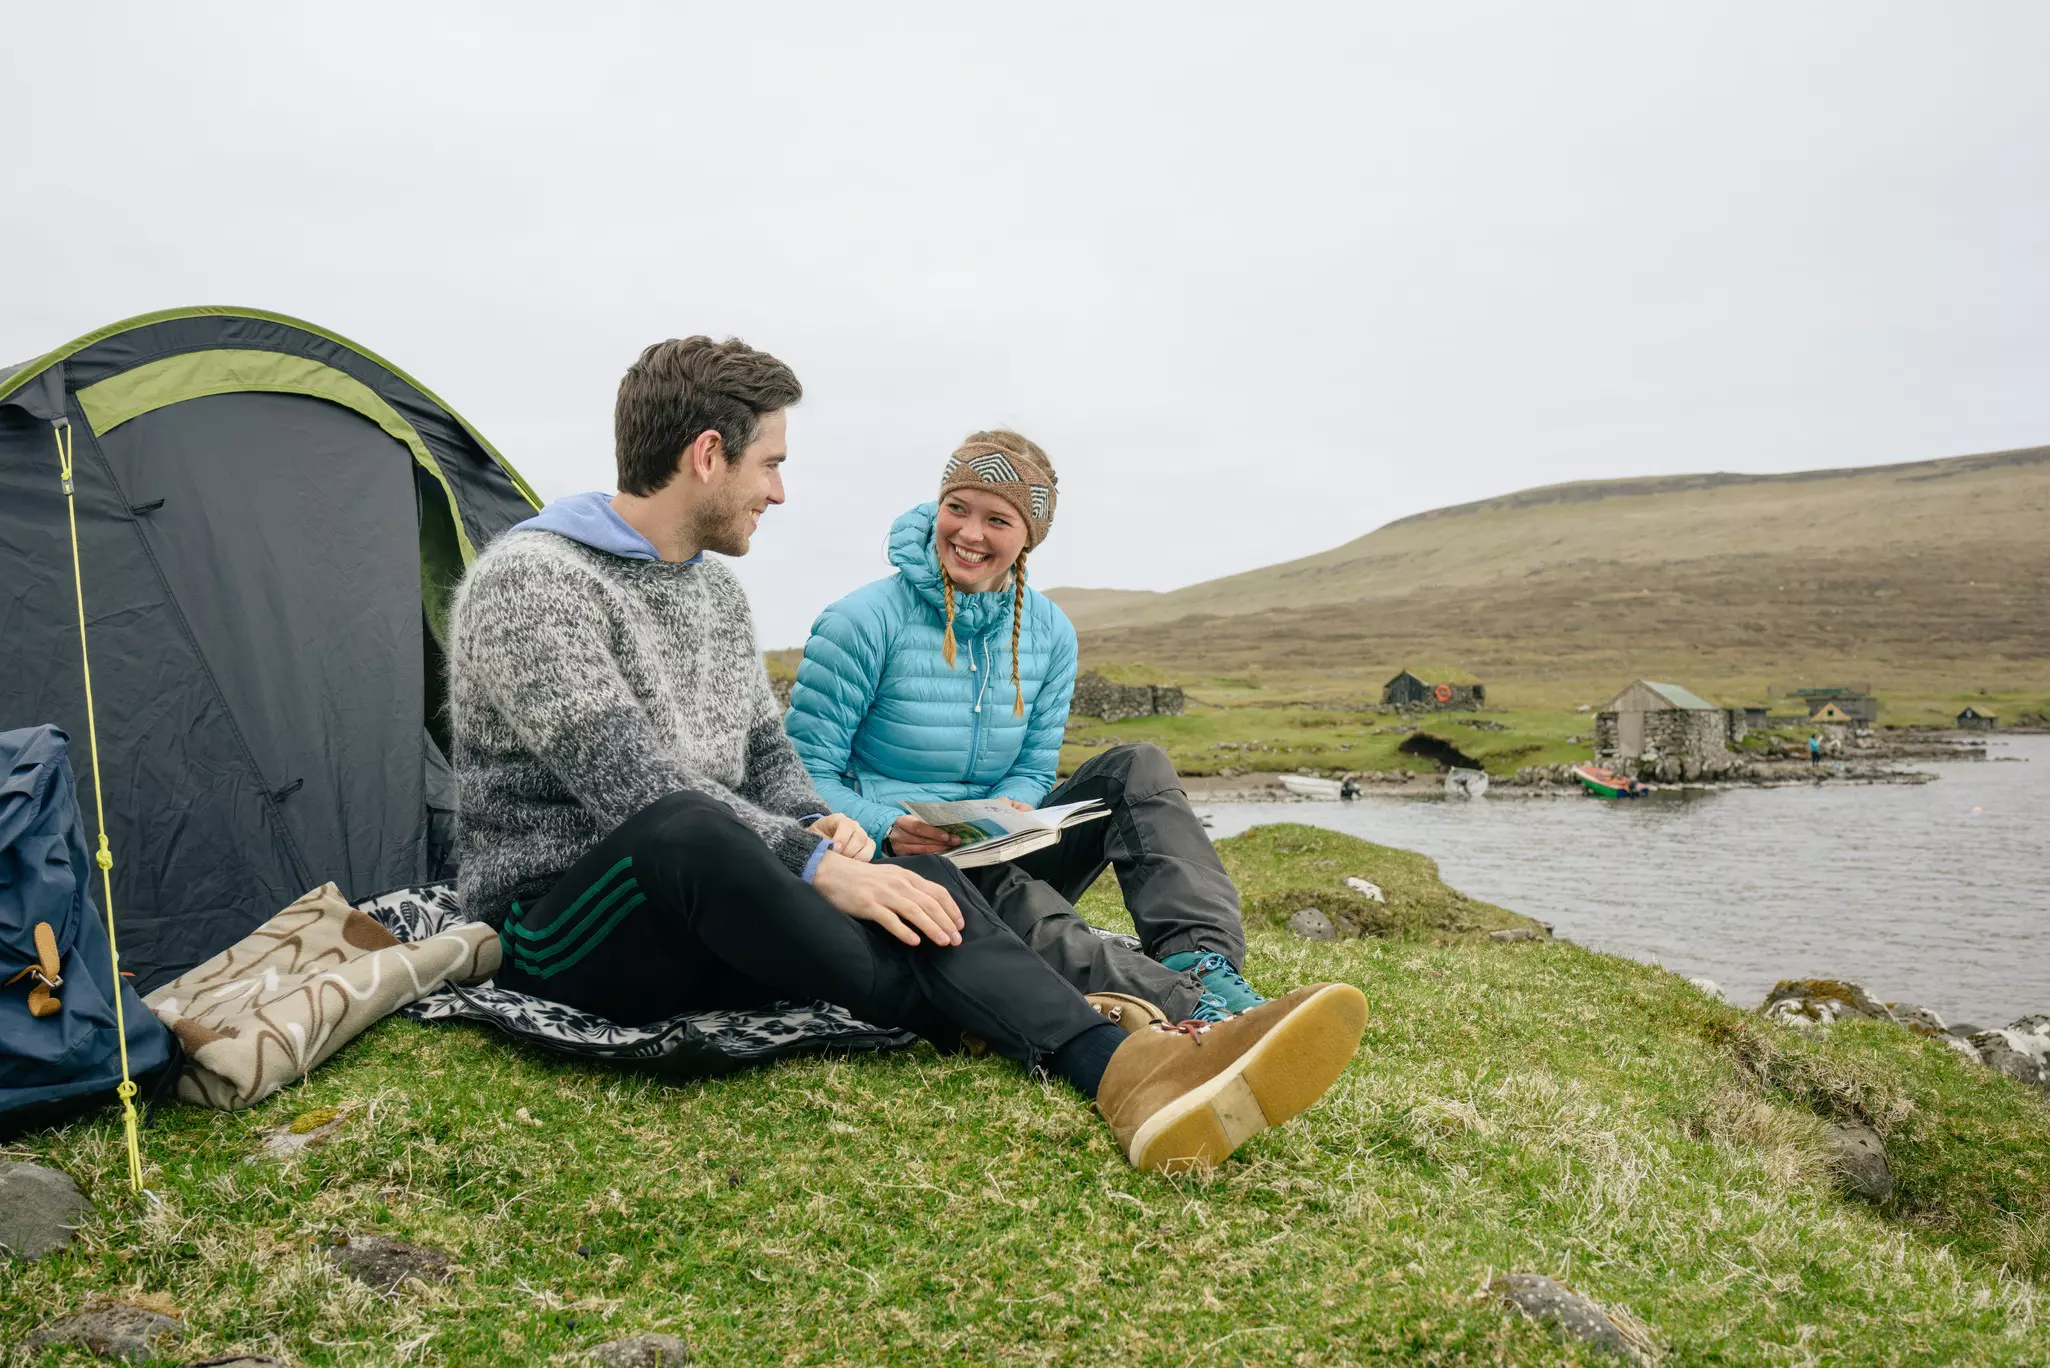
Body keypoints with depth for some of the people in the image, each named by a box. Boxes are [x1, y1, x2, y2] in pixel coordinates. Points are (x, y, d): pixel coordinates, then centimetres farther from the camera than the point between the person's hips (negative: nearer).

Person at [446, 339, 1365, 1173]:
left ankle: (1124, 1071, -42)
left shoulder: (718, 593, 14)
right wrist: (815, 866, -28)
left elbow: (768, 759, 17)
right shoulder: (528, 582, -14)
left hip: (705, 929, 6)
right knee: (688, 830, -40)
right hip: (553, 934, -6)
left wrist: (817, 827, -5)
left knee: (915, 882, -21)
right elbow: (635, 789, -24)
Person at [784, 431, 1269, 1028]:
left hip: (992, 860, 5)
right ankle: (1183, 1009, -56)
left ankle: (1201, 962, -36)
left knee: (1136, 768, -14)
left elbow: (1031, 771, 9)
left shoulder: (1050, 633, 5)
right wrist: (888, 828, -28)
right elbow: (805, 772, -9)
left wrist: (1006, 812, -16)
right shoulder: (864, 622, -10)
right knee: (1000, 888, -39)